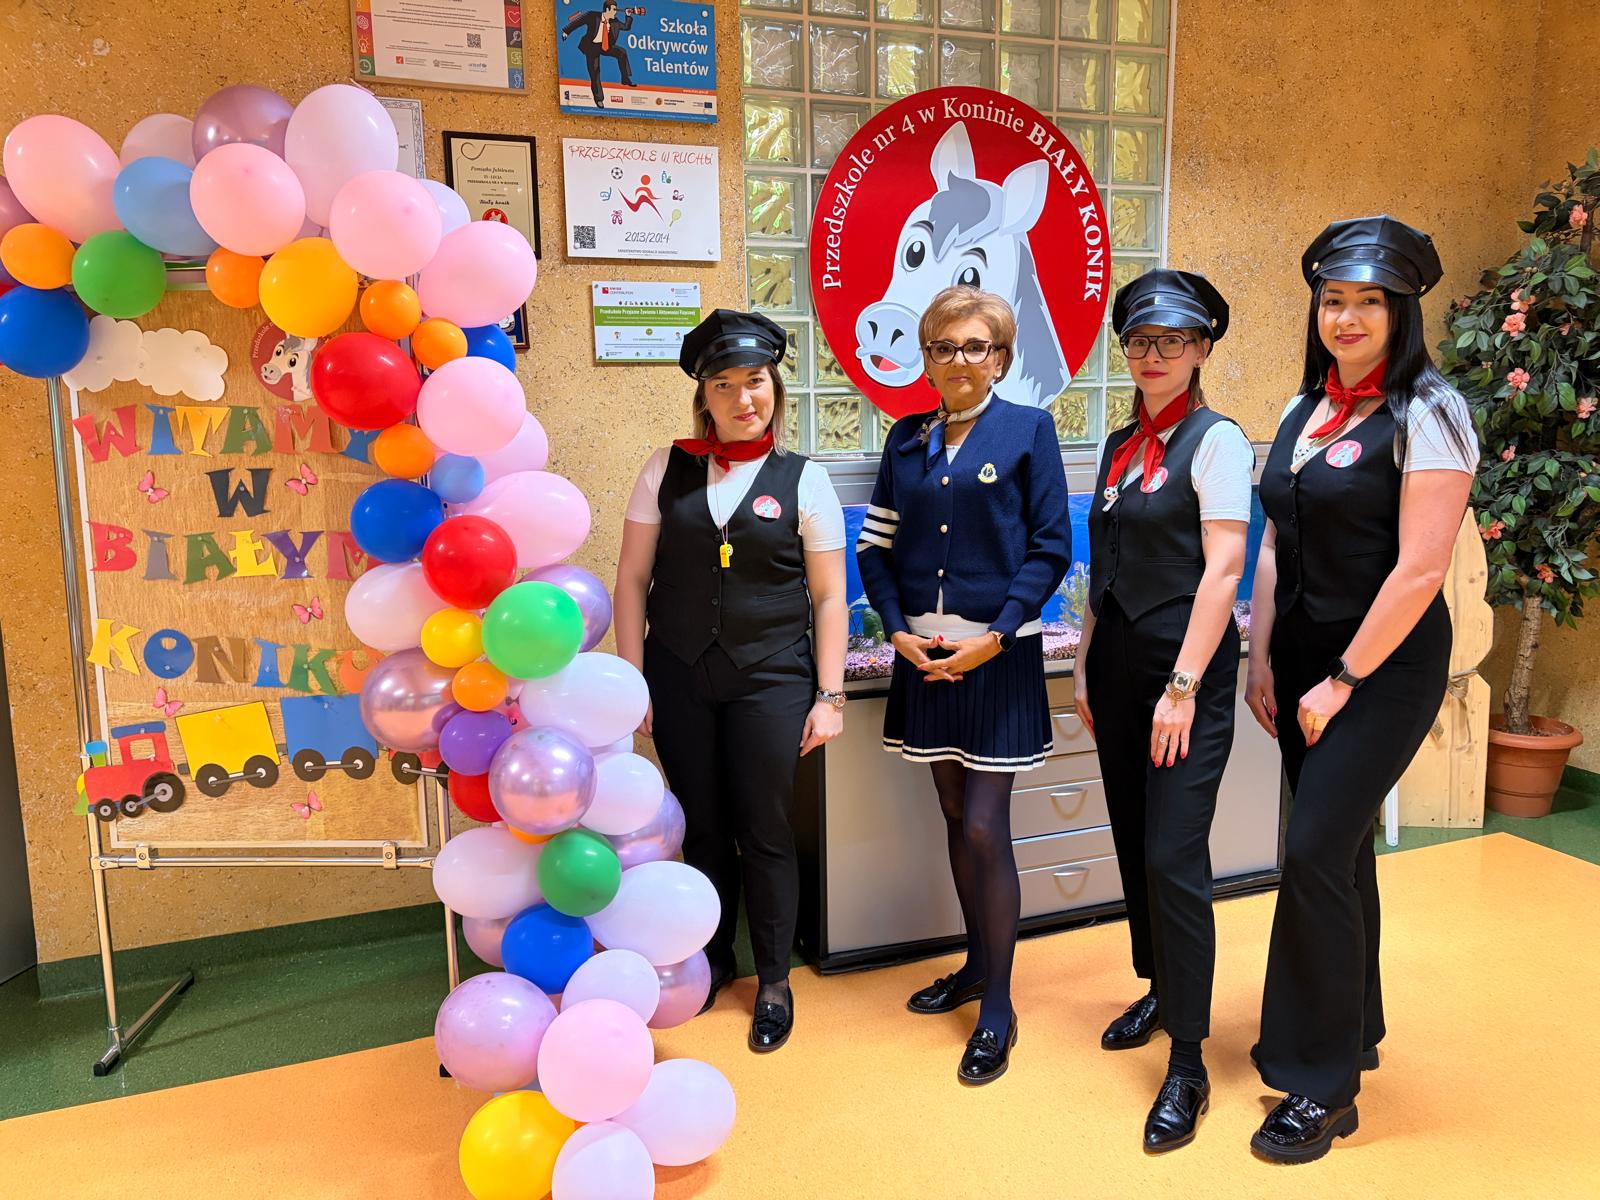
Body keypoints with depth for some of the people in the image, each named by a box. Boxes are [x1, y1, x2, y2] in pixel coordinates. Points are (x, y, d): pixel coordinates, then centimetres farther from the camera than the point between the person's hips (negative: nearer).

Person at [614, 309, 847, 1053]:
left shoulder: (803, 480, -1)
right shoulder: (668, 470, 3)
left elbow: (828, 597, 0)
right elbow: (632, 578, 4)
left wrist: (828, 696, -4)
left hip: (770, 682, -1)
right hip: (678, 679, 2)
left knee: (764, 832, 7)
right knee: (701, 827, 14)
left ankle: (773, 980, 27)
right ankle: (712, 961, 36)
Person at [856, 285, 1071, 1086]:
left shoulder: (1027, 431, -1)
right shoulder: (906, 440, 10)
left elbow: (1051, 547, -5)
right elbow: (875, 547, 8)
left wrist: (995, 636, -14)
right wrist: (898, 630, -6)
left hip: (998, 657, -4)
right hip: (923, 655, 4)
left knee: (985, 828, -3)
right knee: (955, 817, 14)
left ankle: (997, 1009, 12)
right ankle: (977, 964, 33)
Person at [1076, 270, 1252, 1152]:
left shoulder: (1216, 440, -7)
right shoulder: (1118, 447, 13)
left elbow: (1223, 569, -14)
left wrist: (1183, 688, -18)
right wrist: (1085, 671, 13)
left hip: (1186, 673, -7)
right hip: (1117, 671, 7)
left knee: (1173, 859, -8)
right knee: (1134, 845, 15)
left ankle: (1188, 1066, 4)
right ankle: (1159, 990, 36)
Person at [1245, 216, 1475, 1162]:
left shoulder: (1426, 415, -12)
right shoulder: (1304, 412, 9)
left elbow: (1421, 569, -18)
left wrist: (1344, 682, -15)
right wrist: (1262, 659, 5)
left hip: (1386, 667, -6)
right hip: (1305, 660, 7)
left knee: (1316, 852, -9)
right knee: (1340, 849, 16)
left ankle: (1325, 1085, 6)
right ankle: (1352, 1029, 34)